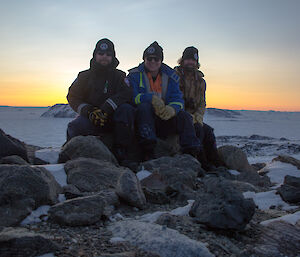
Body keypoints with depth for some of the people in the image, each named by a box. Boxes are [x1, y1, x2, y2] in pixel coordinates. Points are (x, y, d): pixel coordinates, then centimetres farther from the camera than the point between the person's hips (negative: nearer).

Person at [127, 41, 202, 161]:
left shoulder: (170, 76, 12)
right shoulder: (135, 75, 5)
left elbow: (178, 99, 0)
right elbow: (132, 96, -11)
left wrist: (172, 108, -25)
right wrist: (152, 98, -27)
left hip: (164, 119, 3)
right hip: (143, 119, -3)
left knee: (184, 116, -21)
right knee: (144, 106, -34)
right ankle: (148, 152, -42)